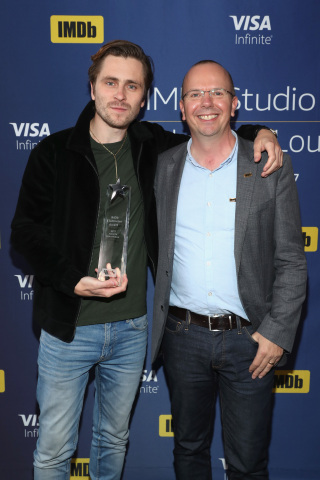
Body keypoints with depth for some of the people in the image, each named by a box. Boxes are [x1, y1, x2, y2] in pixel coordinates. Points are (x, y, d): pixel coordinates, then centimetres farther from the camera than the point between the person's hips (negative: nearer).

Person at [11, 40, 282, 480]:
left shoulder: (153, 147, 2)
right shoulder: (54, 153, -6)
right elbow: (25, 230, -7)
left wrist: (257, 134, -3)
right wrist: (73, 280, -22)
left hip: (132, 328, 3)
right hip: (68, 328, -2)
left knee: (114, 438, 23)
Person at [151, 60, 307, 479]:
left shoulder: (272, 167, -4)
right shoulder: (162, 167, 3)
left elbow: (291, 261, -4)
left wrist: (278, 331, -10)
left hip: (250, 338, -2)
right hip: (183, 336, 2)